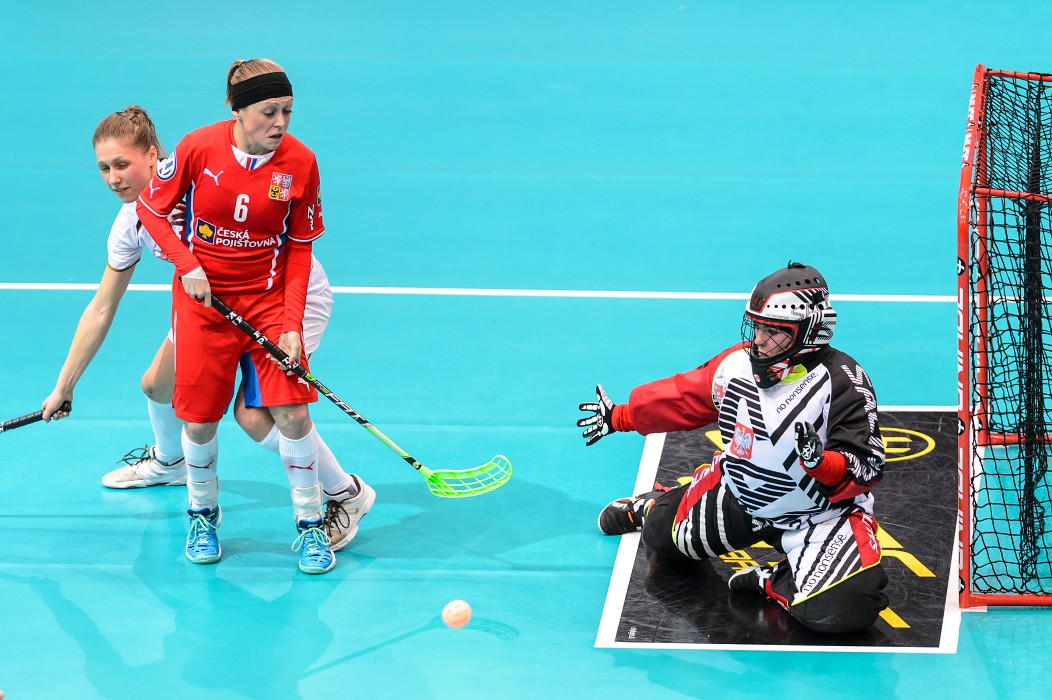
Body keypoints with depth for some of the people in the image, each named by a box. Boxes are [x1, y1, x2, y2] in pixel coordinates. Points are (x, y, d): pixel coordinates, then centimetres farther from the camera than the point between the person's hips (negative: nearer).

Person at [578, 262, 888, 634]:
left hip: (820, 514, -5)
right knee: (662, 534, 15)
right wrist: (619, 416, 18)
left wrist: (820, 463, -47)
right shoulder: (738, 362, -10)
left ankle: (774, 582, 2)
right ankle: (651, 507, 51)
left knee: (840, 609, -29)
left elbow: (865, 471, -27)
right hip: (739, 493, 5)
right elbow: (685, 397, 9)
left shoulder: (841, 382, -27)